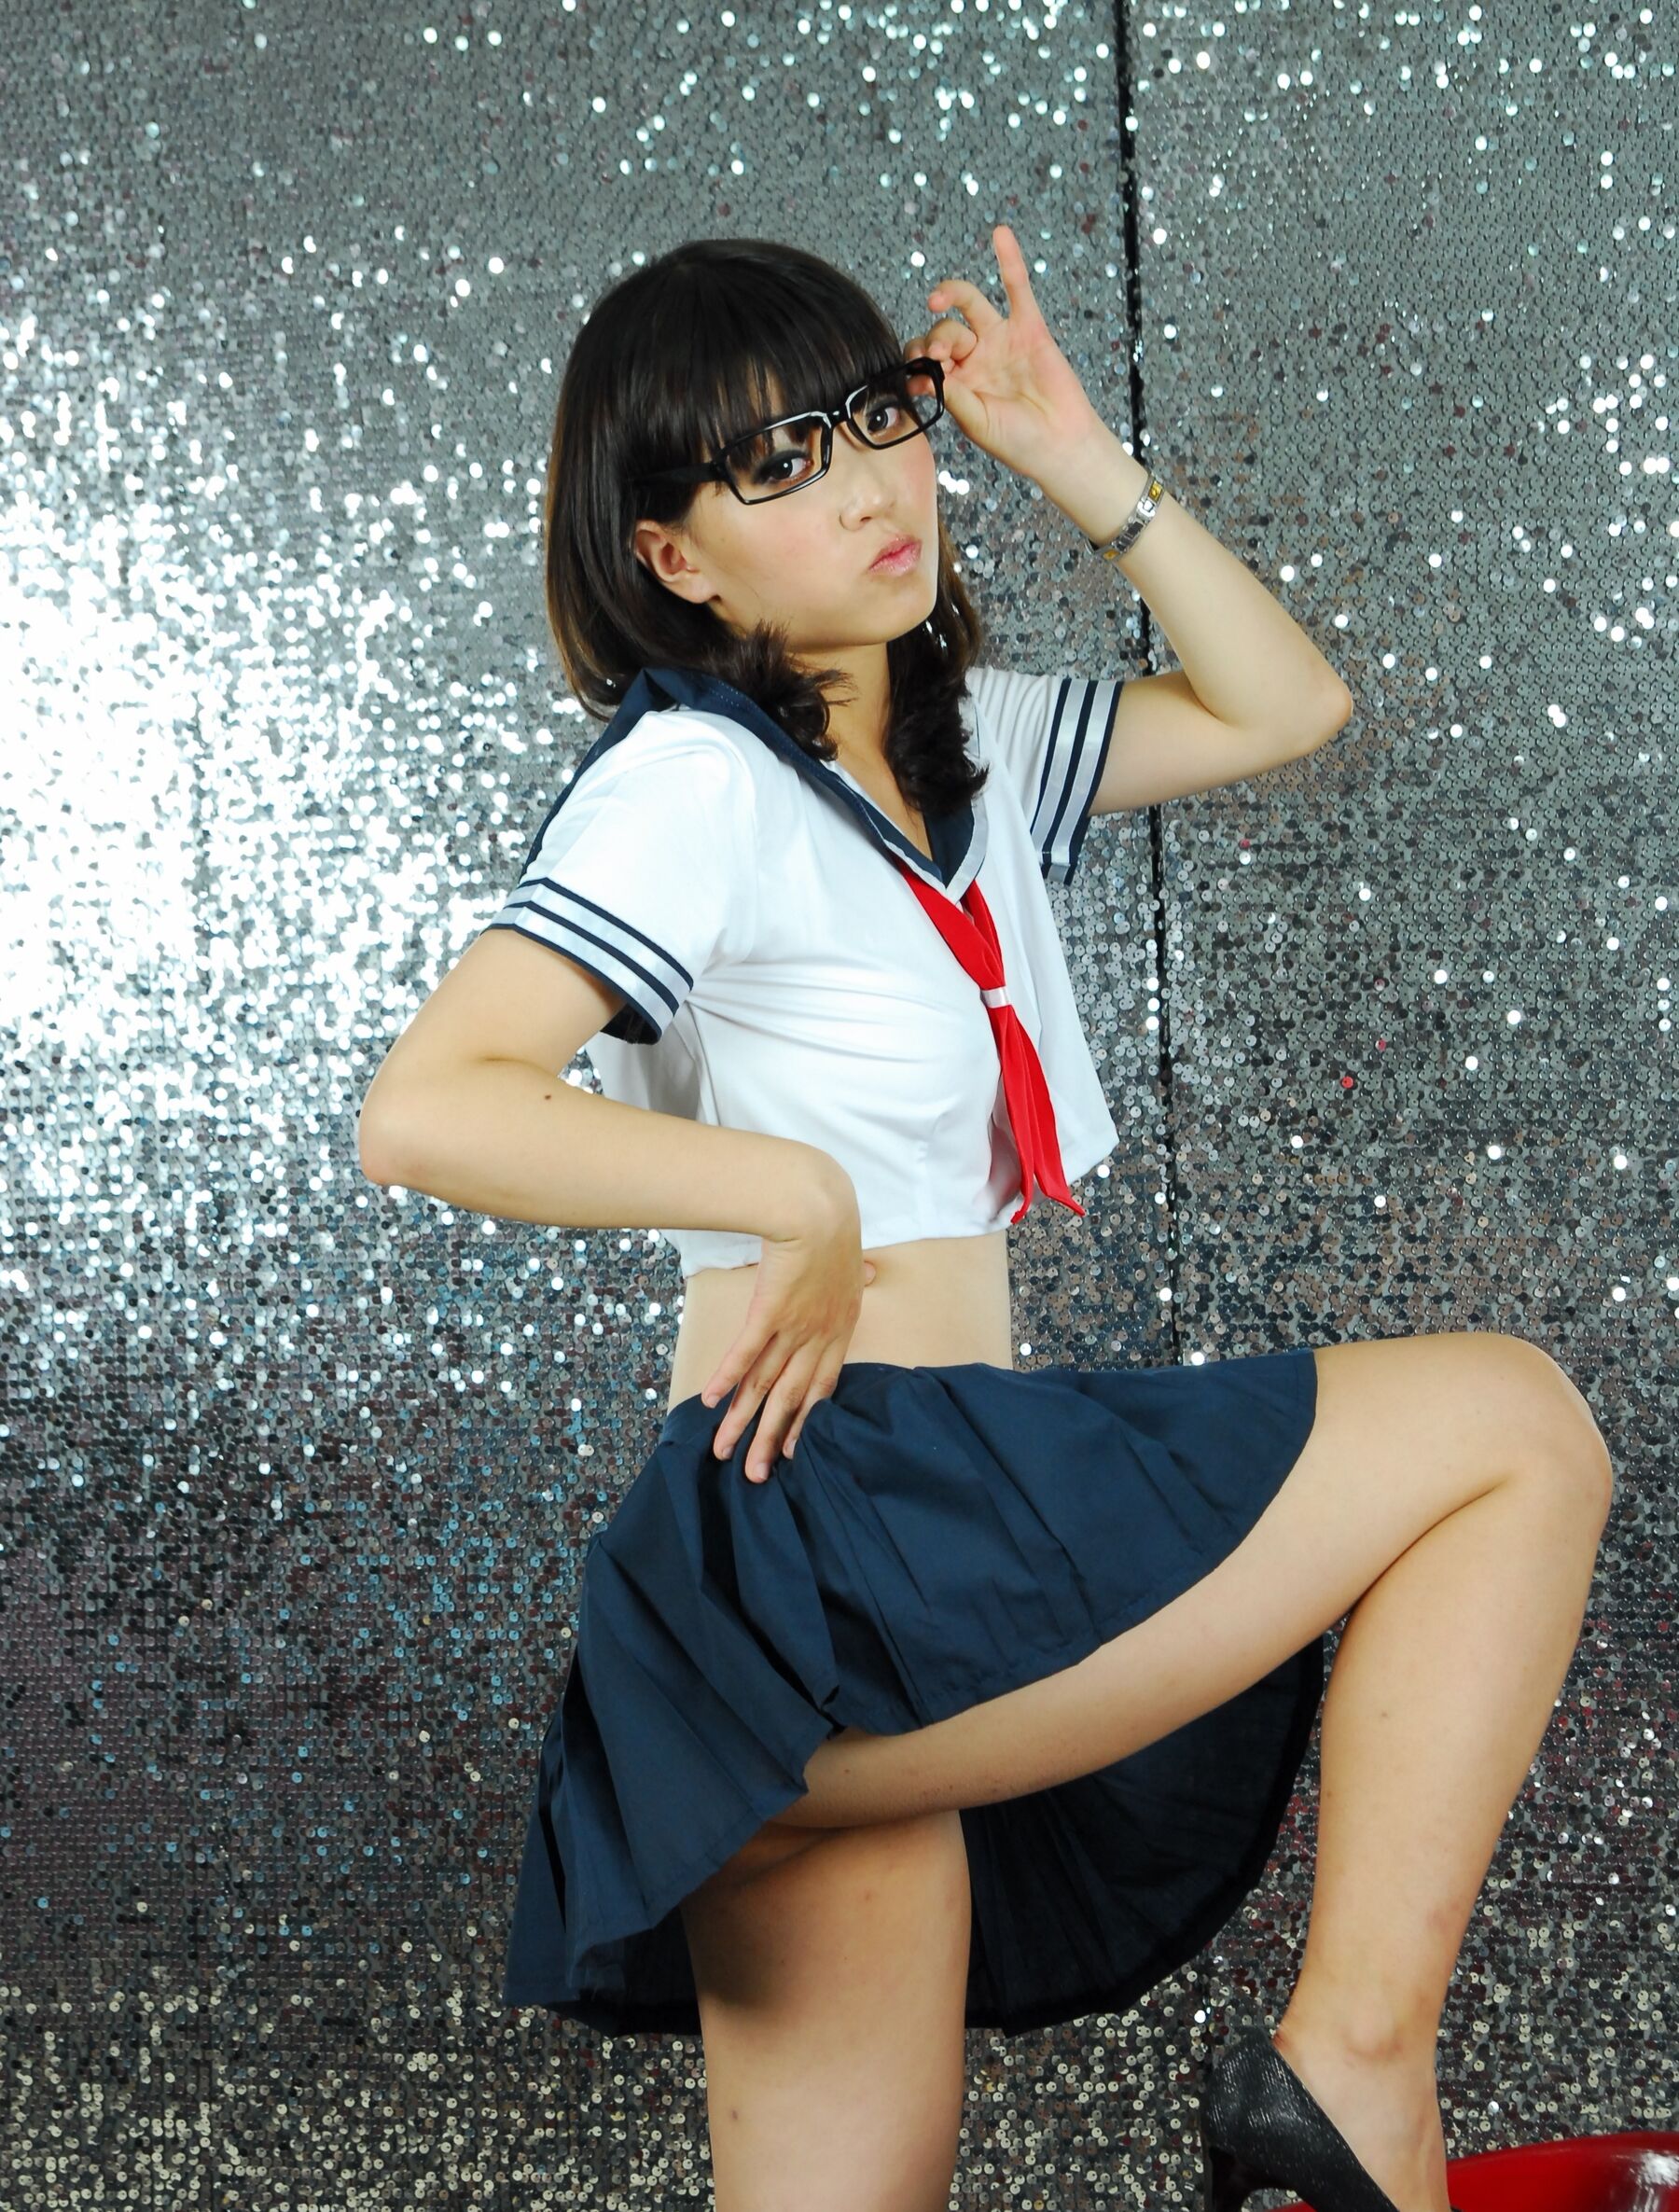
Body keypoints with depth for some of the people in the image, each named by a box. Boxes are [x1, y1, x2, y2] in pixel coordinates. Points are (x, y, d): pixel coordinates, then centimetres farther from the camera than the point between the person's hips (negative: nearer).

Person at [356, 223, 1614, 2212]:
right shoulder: (694, 778, -9)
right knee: (1514, 1423, -4)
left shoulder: (969, 746, 18)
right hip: (843, 1507, -9)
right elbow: (420, 1110, -20)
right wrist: (800, 1193, -19)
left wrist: (1087, 469, 17)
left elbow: (1279, 709, 25)